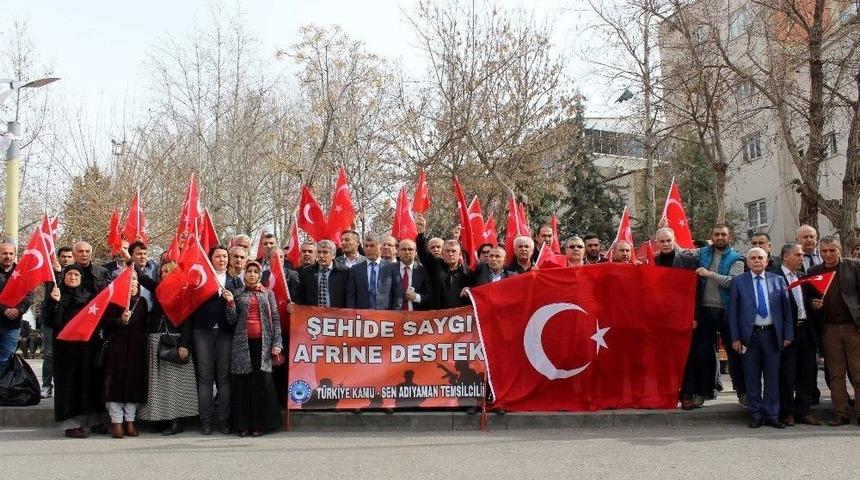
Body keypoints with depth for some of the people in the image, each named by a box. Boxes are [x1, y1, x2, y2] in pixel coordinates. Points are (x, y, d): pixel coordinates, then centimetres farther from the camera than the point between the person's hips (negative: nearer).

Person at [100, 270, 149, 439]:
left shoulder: (142, 301, 14)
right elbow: (105, 323, -7)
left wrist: (144, 345, 10)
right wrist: (121, 320, -23)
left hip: (137, 349, 4)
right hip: (117, 348, -4)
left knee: (134, 383, 4)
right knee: (116, 383, -6)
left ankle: (130, 421, 12)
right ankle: (117, 422, 0)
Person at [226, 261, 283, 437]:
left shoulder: (268, 293, 12)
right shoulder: (238, 294, 11)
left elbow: (275, 319, 7)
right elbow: (232, 321, 7)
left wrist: (277, 343, -2)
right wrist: (230, 303, -8)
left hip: (262, 342, 0)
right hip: (243, 343, 0)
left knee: (262, 382, -5)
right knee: (242, 383, -1)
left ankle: (259, 424, 0)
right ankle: (243, 425, 3)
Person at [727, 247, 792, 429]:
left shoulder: (778, 281, 8)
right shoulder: (738, 282, 3)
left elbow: (786, 309, 8)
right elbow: (732, 311, 1)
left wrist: (788, 334, 2)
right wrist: (735, 338, -5)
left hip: (772, 334, 1)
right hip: (750, 335, -1)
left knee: (772, 377, 4)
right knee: (752, 378, 4)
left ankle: (772, 415, 13)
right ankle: (755, 415, 13)